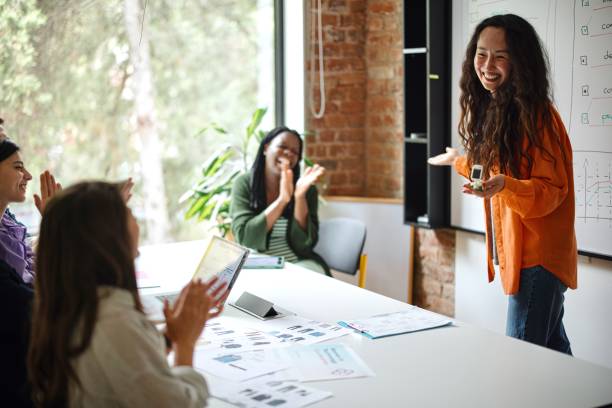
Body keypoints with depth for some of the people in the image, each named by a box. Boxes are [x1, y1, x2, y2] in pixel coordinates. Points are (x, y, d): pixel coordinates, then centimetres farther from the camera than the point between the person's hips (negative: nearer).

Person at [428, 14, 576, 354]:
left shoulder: (537, 115, -15)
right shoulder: (492, 110, 11)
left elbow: (551, 191, -17)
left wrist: (505, 185, -34)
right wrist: (459, 161, 38)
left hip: (538, 258, -8)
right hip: (514, 252, 8)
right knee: (552, 346, 16)